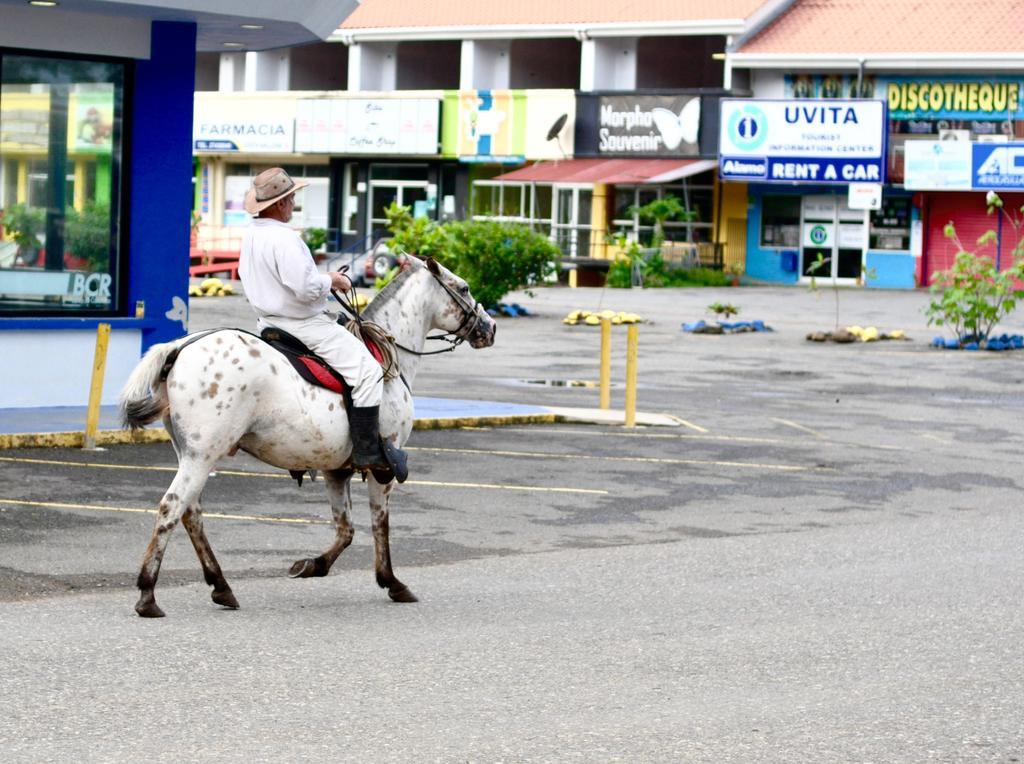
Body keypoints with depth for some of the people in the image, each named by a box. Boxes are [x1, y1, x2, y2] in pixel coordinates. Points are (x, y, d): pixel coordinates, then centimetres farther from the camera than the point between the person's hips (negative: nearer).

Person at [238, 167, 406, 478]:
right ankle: (367, 452, -13)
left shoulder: (251, 234, 7)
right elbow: (307, 288, -29)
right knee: (368, 370, -11)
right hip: (303, 325, -10)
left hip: (269, 321, 11)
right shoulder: (285, 239, -24)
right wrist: (332, 280, -8)